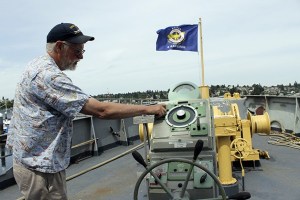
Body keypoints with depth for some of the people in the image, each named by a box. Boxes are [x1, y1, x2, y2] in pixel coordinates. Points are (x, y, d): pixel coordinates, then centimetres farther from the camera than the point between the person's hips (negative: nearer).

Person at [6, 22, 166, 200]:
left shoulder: (38, 65, 8)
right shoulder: (49, 76, -26)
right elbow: (101, 110, -29)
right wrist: (148, 109, -22)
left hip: (32, 160, 10)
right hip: (40, 167, -10)